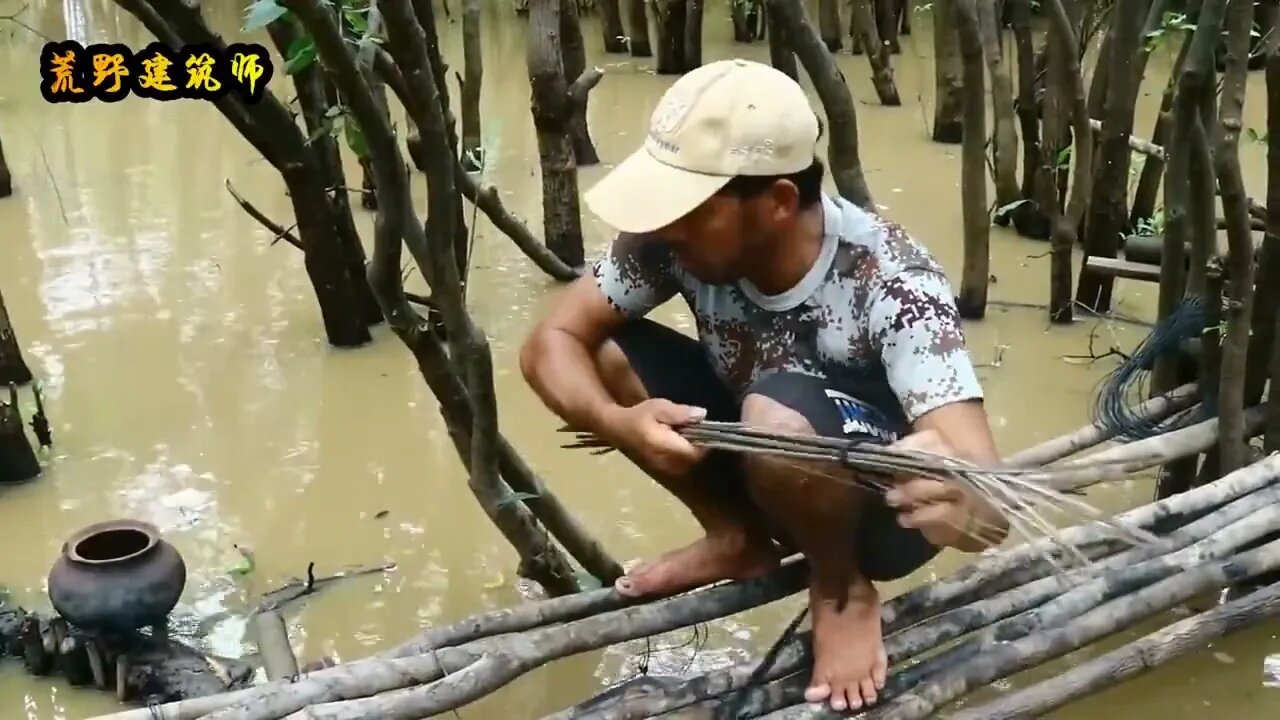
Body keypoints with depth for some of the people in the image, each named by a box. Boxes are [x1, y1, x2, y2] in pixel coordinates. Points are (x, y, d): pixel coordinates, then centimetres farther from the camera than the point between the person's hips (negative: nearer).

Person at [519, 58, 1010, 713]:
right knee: (604, 352, -14)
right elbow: (549, 344, -13)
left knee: (776, 419, -37)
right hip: (771, 480, 5)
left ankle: (842, 590, -6)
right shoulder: (673, 241, -21)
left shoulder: (892, 286, -33)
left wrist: (952, 504, -64)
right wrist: (618, 423, -35)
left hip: (885, 506, -5)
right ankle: (738, 539, 6)